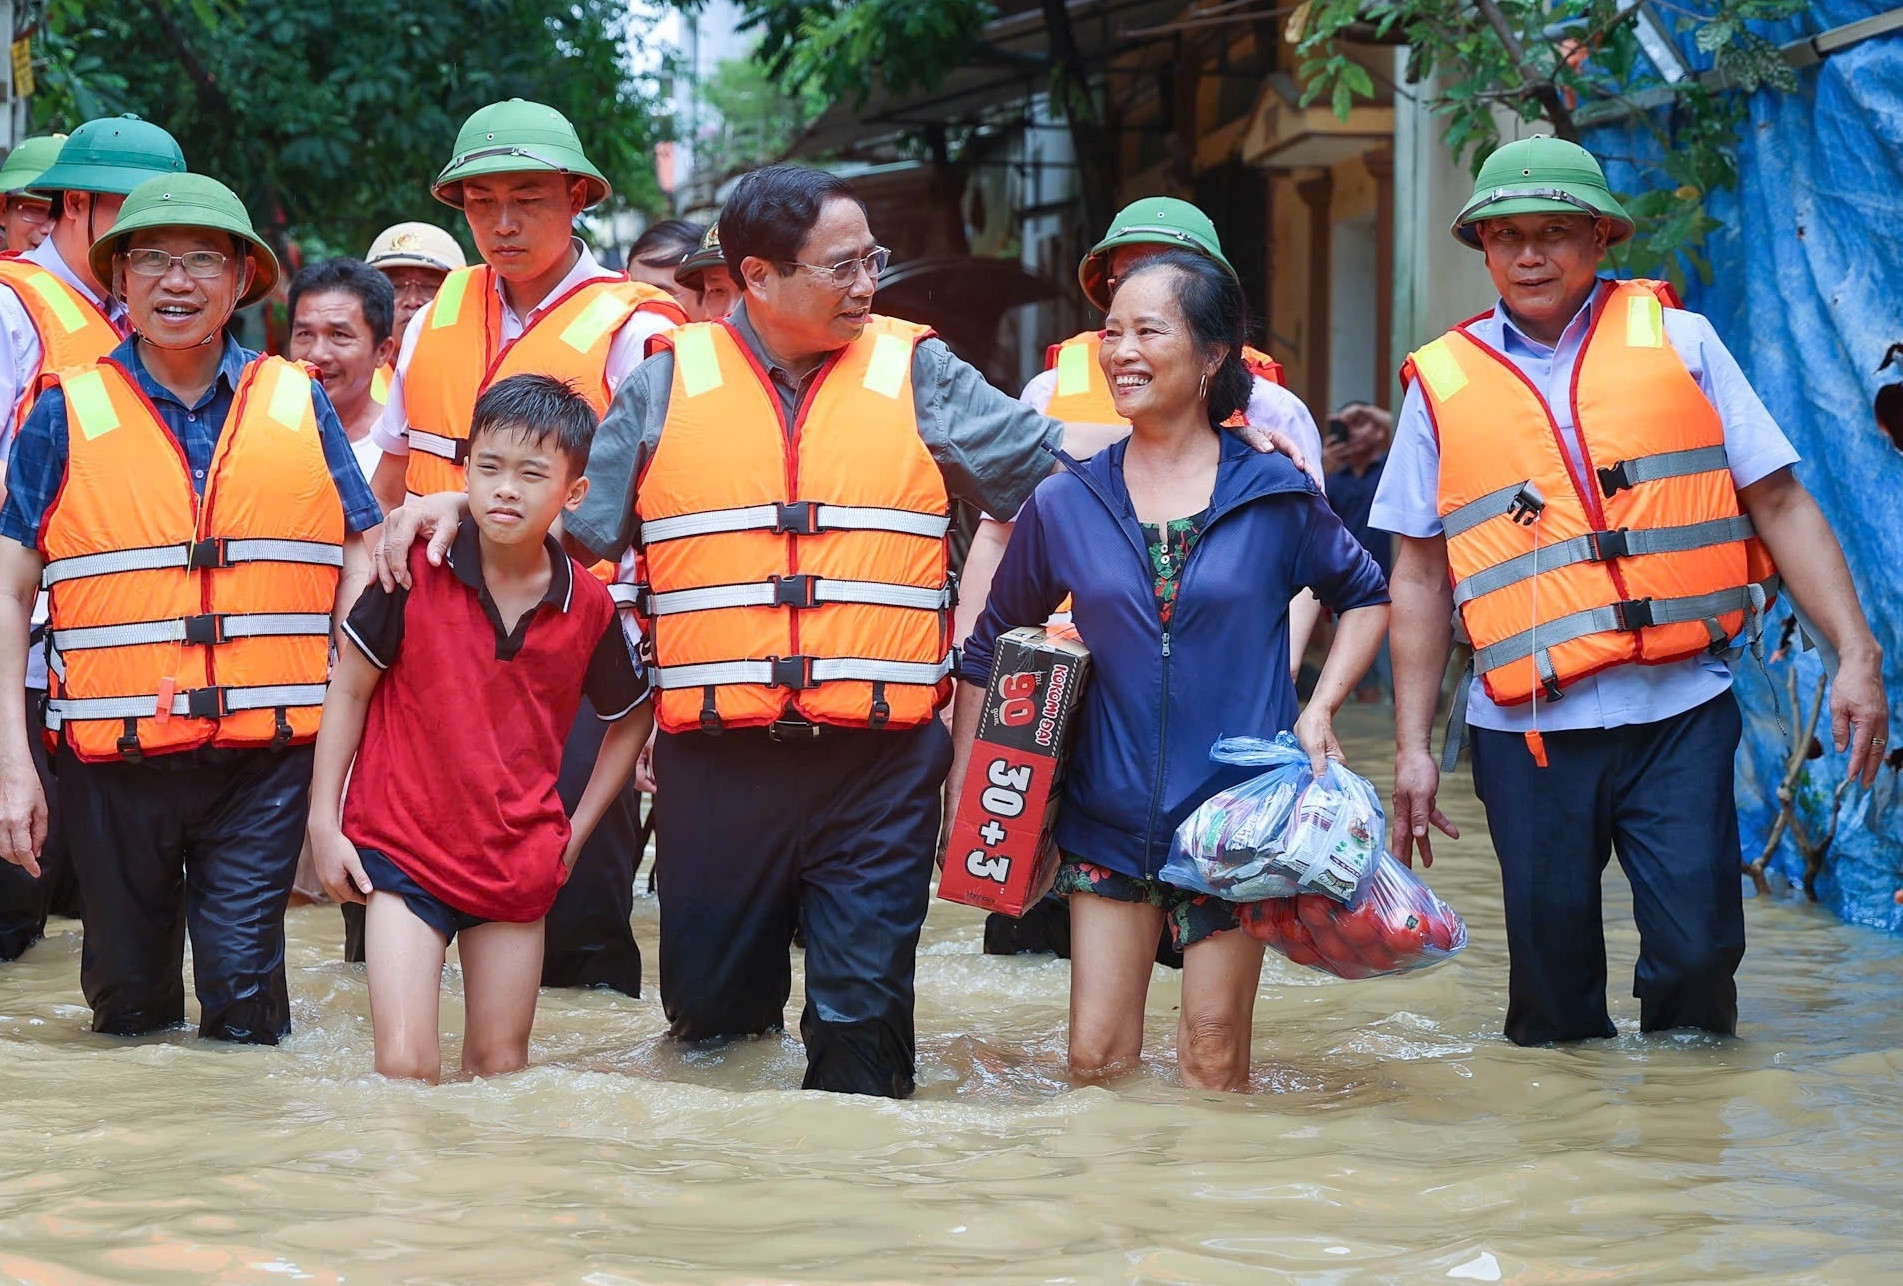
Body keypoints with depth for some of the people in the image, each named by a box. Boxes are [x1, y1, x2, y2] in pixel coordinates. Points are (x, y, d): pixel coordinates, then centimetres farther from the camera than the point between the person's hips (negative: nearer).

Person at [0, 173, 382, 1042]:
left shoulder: (296, 405, 8)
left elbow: (360, 562, 11)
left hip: (267, 757, 0)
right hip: (114, 754, 0)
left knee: (245, 997, -4)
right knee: (128, 1000, 11)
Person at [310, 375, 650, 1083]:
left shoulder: (589, 606, -4)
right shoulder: (414, 574, -10)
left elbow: (633, 716, 14)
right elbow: (349, 689, -1)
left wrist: (578, 829, 9)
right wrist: (324, 823, -3)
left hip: (518, 861, 3)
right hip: (404, 847, -2)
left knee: (500, 1067, 12)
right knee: (405, 1067, -12)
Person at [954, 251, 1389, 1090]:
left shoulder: (1275, 496, -2)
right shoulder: (1066, 503, 2)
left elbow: (1366, 596, 13)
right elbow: (991, 647, 12)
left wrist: (1320, 709, -1)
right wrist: (963, 793, 8)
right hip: (1108, 821, 2)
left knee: (1213, 1066, 3)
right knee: (1096, 1058, 1)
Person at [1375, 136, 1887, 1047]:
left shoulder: (1675, 341, 8)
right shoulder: (1443, 383, 10)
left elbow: (1780, 503, 6)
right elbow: (1420, 576, 13)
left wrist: (1856, 655, -3)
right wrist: (1411, 747, 10)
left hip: (1679, 709, -1)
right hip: (1528, 725, 1)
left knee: (1697, 950, -7)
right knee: (1552, 971, 3)